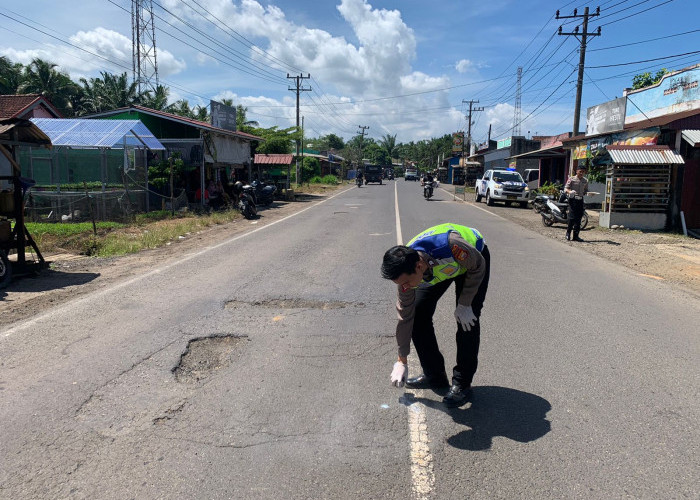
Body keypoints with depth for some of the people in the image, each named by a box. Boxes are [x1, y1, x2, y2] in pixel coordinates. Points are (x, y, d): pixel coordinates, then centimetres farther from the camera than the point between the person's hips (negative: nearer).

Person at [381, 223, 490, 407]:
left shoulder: (450, 245, -46)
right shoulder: (406, 272, -28)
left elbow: (478, 267, -23)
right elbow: (405, 317, -16)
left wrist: (464, 304, -21)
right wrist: (402, 361, -10)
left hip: (472, 260, -4)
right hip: (435, 268, 4)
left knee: (467, 320, -17)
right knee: (418, 314, -7)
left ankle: (462, 384, -3)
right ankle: (434, 375, 8)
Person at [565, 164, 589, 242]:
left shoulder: (585, 181, 12)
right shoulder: (571, 179, -1)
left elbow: (585, 191, 18)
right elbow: (565, 188, -5)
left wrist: (589, 193, -4)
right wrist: (570, 191, -26)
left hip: (580, 200, 4)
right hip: (573, 199, -4)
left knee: (578, 218, 4)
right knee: (572, 216, -10)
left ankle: (576, 236, 9)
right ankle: (568, 232, 9)